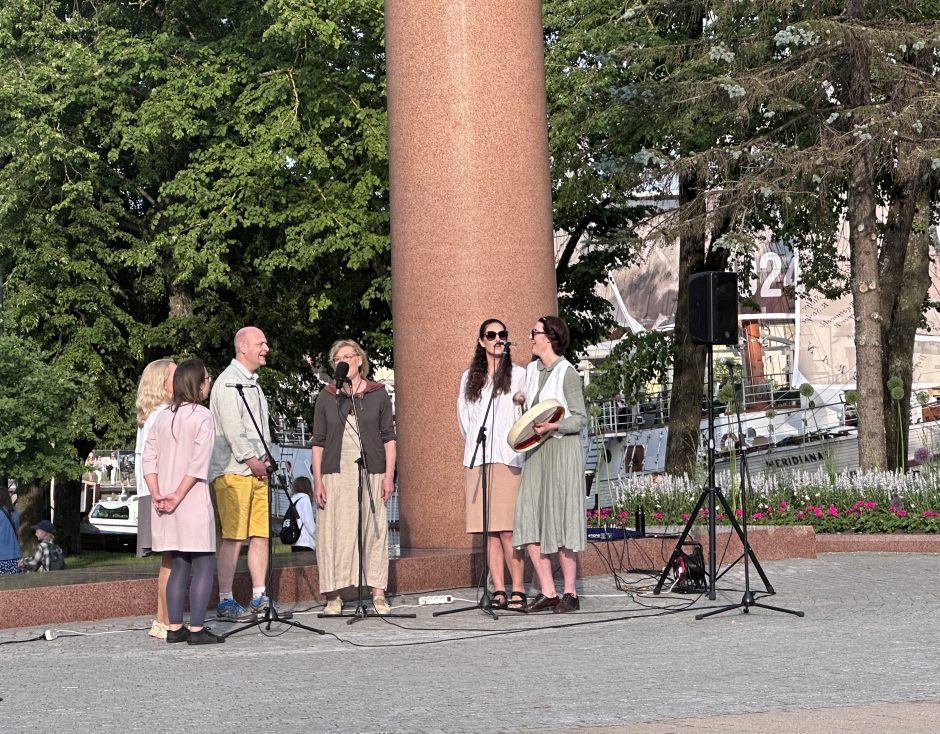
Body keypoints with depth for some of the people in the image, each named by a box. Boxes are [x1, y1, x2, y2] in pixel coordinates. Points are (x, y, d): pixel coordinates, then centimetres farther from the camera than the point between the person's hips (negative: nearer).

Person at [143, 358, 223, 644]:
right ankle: (197, 629, -6)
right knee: (204, 564, -1)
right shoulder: (202, 416, -8)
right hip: (193, 501, -6)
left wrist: (156, 494, -1)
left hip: (165, 505, 7)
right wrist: (178, 496, -13)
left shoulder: (163, 417, 11)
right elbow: (199, 464, -16)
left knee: (179, 565, 13)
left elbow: (149, 459, 5)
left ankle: (174, 627, 12)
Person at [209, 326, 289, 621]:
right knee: (233, 537, -8)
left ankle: (259, 598, 12)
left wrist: (266, 459, 9)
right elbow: (231, 427, -15)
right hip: (233, 470, -9)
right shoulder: (228, 381, -8)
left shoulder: (253, 384, 21)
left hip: (257, 470, 9)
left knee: (261, 534, 7)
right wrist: (250, 460, -14)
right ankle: (225, 602, -4)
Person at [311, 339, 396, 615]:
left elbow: (389, 437, 6)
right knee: (335, 531, -3)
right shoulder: (326, 397, 8)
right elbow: (318, 442, 7)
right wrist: (317, 479, -1)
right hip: (336, 473, 0)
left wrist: (389, 475, -2)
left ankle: (378, 593, 4)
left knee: (374, 530, -1)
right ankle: (334, 595, 2)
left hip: (371, 472, 0)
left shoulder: (378, 393, 7)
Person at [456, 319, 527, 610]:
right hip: (477, 459, 4)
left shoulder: (518, 375, 5)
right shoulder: (469, 378, 17)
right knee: (489, 531, 1)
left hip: (507, 459, -4)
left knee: (507, 530, -12)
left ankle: (518, 590, -9)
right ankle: (498, 591, 2)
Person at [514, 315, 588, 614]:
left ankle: (570, 593, 2)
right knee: (530, 524, 0)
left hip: (562, 450, -7)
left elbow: (580, 418, -8)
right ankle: (547, 593, 5)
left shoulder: (567, 373, -8)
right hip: (535, 452, 7)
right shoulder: (531, 370, 14)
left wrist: (552, 426, -21)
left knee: (561, 520, -6)